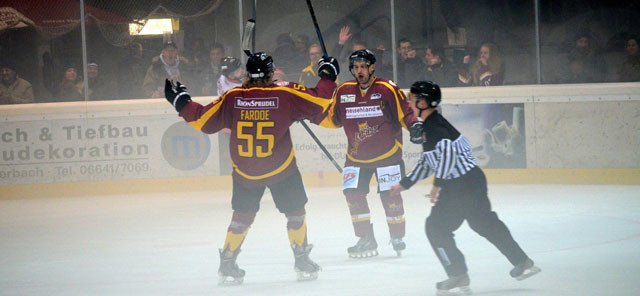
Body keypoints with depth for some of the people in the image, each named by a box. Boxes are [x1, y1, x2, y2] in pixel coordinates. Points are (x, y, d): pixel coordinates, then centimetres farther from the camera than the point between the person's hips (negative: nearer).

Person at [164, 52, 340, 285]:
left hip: (245, 172, 2)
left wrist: (182, 104, 13)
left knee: (242, 216, 16)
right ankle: (302, 262, 19)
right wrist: (327, 77, 9)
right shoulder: (286, 93, -11)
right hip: (282, 169, -2)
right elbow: (319, 102, -7)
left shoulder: (232, 97, -6)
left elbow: (204, 121, 0)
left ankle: (227, 265, 15)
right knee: (295, 212, 15)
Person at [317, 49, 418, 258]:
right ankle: (366, 240, 5)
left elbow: (405, 114, -8)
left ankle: (397, 237, 18)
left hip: (387, 153, -4)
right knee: (353, 194, -7)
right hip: (356, 155, 4)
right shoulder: (344, 92, 1)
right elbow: (333, 120, 10)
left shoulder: (388, 89, -11)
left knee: (390, 195, -4)